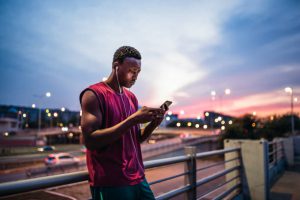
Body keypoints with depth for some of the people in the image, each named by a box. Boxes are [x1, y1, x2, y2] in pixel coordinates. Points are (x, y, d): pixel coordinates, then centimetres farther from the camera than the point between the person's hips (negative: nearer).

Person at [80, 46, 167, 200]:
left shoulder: (132, 97, 10)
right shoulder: (93, 94, -11)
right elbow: (90, 140, -20)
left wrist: (153, 123, -5)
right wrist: (133, 119, -23)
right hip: (109, 185, -6)